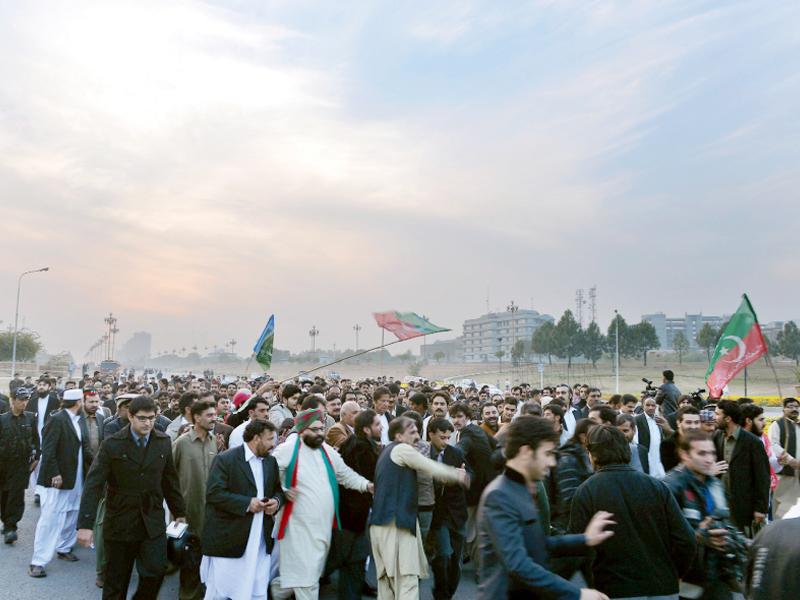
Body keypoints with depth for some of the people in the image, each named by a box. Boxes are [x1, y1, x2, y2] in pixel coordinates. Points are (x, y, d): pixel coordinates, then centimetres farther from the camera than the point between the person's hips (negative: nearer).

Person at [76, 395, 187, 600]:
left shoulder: (163, 441, 2)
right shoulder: (112, 445, -8)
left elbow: (170, 480, 10)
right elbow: (93, 485, -11)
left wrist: (179, 512, 13)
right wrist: (85, 524, -18)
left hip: (153, 522, 2)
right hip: (120, 524, -2)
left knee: (156, 571, -8)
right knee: (115, 584, 10)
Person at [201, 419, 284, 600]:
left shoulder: (271, 462, 12)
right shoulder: (225, 459, -9)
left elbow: (279, 490, 20)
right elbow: (214, 493, -16)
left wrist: (277, 501, -4)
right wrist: (246, 503, -20)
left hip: (261, 542, 6)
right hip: (228, 540, -5)